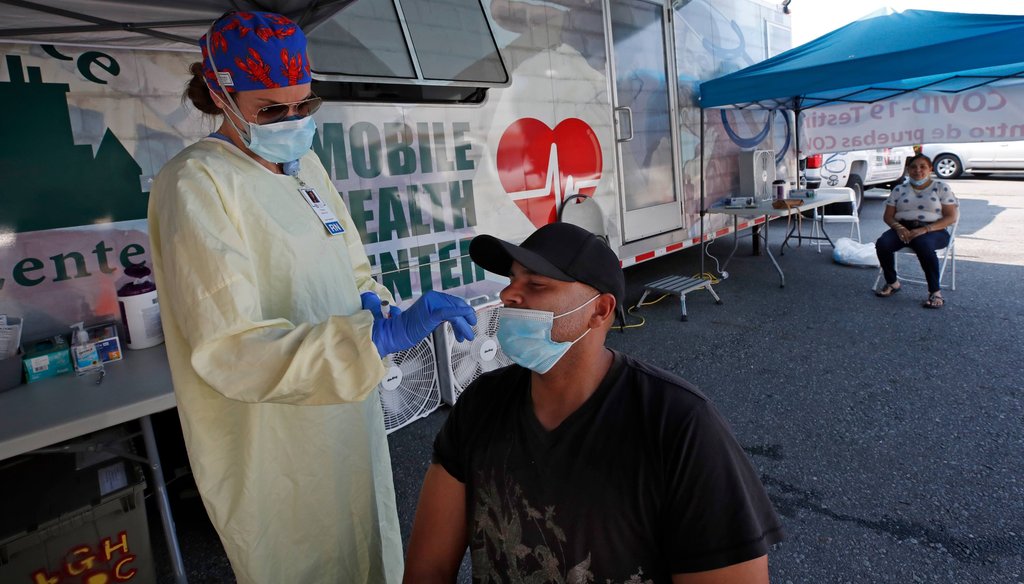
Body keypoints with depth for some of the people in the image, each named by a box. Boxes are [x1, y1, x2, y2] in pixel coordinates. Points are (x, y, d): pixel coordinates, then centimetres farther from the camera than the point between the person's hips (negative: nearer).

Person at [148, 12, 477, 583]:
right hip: (273, 446, -7)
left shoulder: (305, 163, 5)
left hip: (347, 419, 7)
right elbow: (228, 352, -27)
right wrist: (380, 335, -36)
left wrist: (369, 302, -9)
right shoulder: (197, 184, -19)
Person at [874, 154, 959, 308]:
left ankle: (935, 291, -26)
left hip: (933, 230, -3)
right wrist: (899, 228, -12)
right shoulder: (899, 189, 17)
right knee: (882, 243, -30)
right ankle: (892, 283, -7)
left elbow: (951, 217, 0)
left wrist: (925, 229, -17)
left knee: (923, 245, -39)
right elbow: (887, 216, 11)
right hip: (904, 228, 3)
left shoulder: (941, 188, 8)